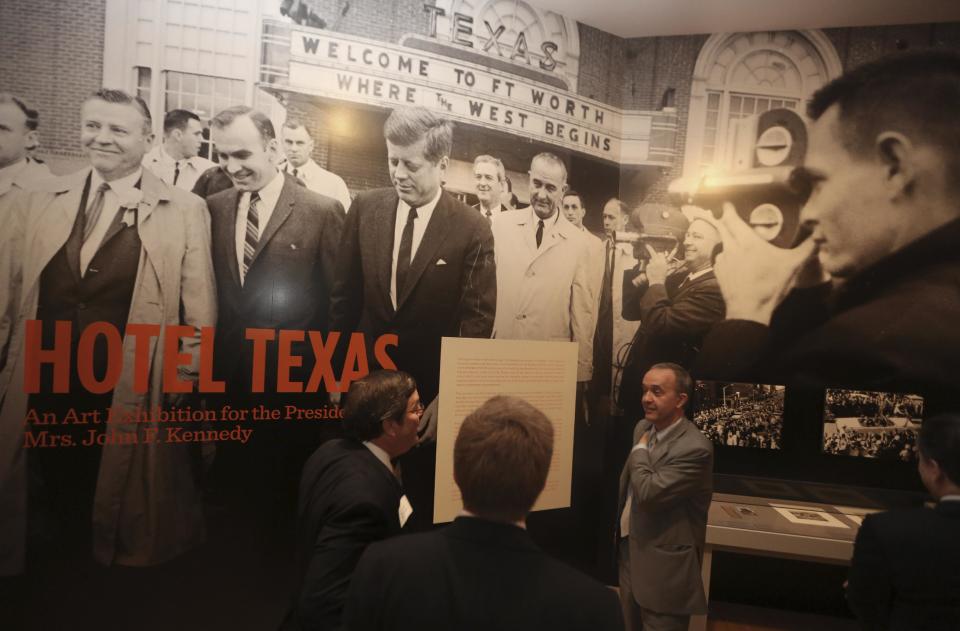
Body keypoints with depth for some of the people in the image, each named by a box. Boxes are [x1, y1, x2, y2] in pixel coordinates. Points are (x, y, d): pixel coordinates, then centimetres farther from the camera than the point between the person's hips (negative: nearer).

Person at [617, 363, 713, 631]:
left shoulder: (694, 448, -23)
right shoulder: (643, 428, 4)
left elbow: (649, 494, -29)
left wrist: (640, 449, -16)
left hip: (663, 566, -8)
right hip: (629, 550, 8)